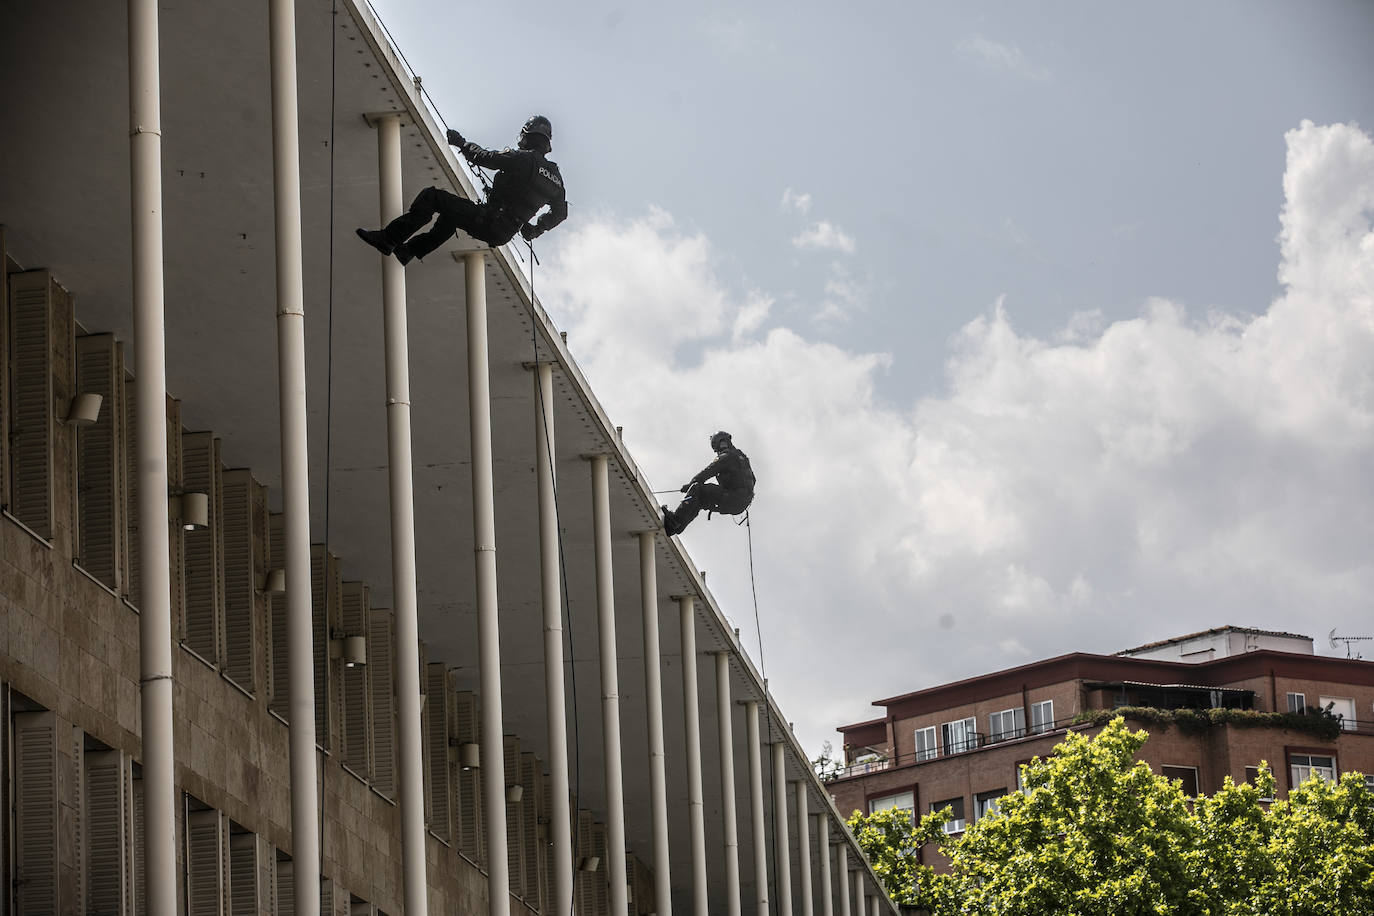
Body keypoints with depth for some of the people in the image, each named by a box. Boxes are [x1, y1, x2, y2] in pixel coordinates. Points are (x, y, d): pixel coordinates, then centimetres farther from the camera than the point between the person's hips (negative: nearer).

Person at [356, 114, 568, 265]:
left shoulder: (522, 158, -11)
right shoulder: (555, 175, 11)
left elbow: (484, 157, -13)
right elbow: (560, 212, 22)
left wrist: (461, 143, 4)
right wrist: (536, 229, 37)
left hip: (487, 222, -8)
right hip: (504, 235, 8)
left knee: (432, 196, -4)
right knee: (450, 213, 33)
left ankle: (388, 238, -6)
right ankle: (410, 250, 37)